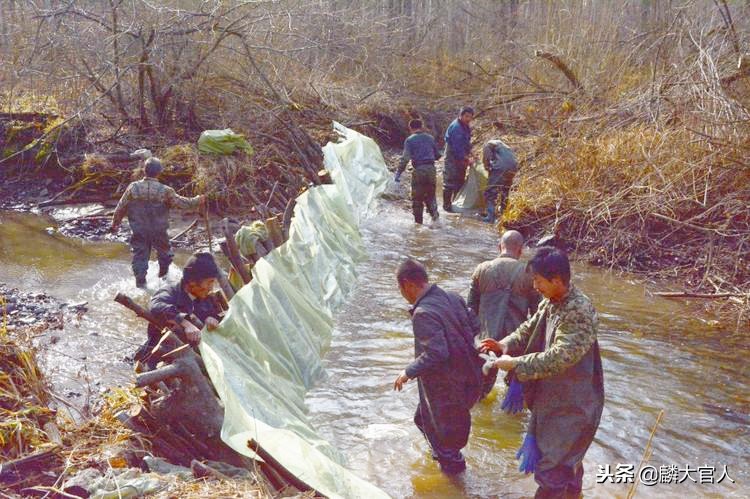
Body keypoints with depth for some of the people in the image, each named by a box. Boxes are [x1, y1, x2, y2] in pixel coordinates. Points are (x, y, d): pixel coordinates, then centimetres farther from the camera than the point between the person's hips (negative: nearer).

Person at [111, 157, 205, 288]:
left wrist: (115, 224, 13)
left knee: (140, 257, 11)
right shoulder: (165, 191, -14)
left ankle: (140, 284, 12)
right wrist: (198, 201, 13)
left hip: (139, 232, 1)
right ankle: (163, 276, 39)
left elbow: (121, 208, -1)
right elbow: (183, 203, -5)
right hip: (159, 232, -1)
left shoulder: (133, 188, -9)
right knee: (165, 254, 24)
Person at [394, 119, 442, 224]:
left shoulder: (410, 140, -3)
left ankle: (418, 221, 8)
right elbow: (438, 155, 15)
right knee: (430, 194, 18)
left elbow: (405, 158, -11)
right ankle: (434, 212, -3)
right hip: (431, 168, 4)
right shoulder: (430, 138, 11)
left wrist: (398, 173, -8)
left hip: (418, 170, -4)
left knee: (417, 198, 7)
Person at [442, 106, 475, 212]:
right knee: (449, 182, -5)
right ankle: (446, 205, 0)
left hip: (461, 158, 10)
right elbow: (457, 147, -23)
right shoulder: (456, 127, -20)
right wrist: (466, 158, -18)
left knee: (460, 182, 14)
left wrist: (469, 154, 8)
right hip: (453, 158, -10)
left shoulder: (465, 127, 11)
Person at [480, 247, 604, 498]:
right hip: (552, 396, 9)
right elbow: (530, 328, 12)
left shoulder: (579, 312, -28)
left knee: (551, 468, 0)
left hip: (570, 404, -9)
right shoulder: (550, 302, -1)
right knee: (566, 455, 28)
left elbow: (558, 357, -35)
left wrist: (514, 363, -28)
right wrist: (504, 345, -6)